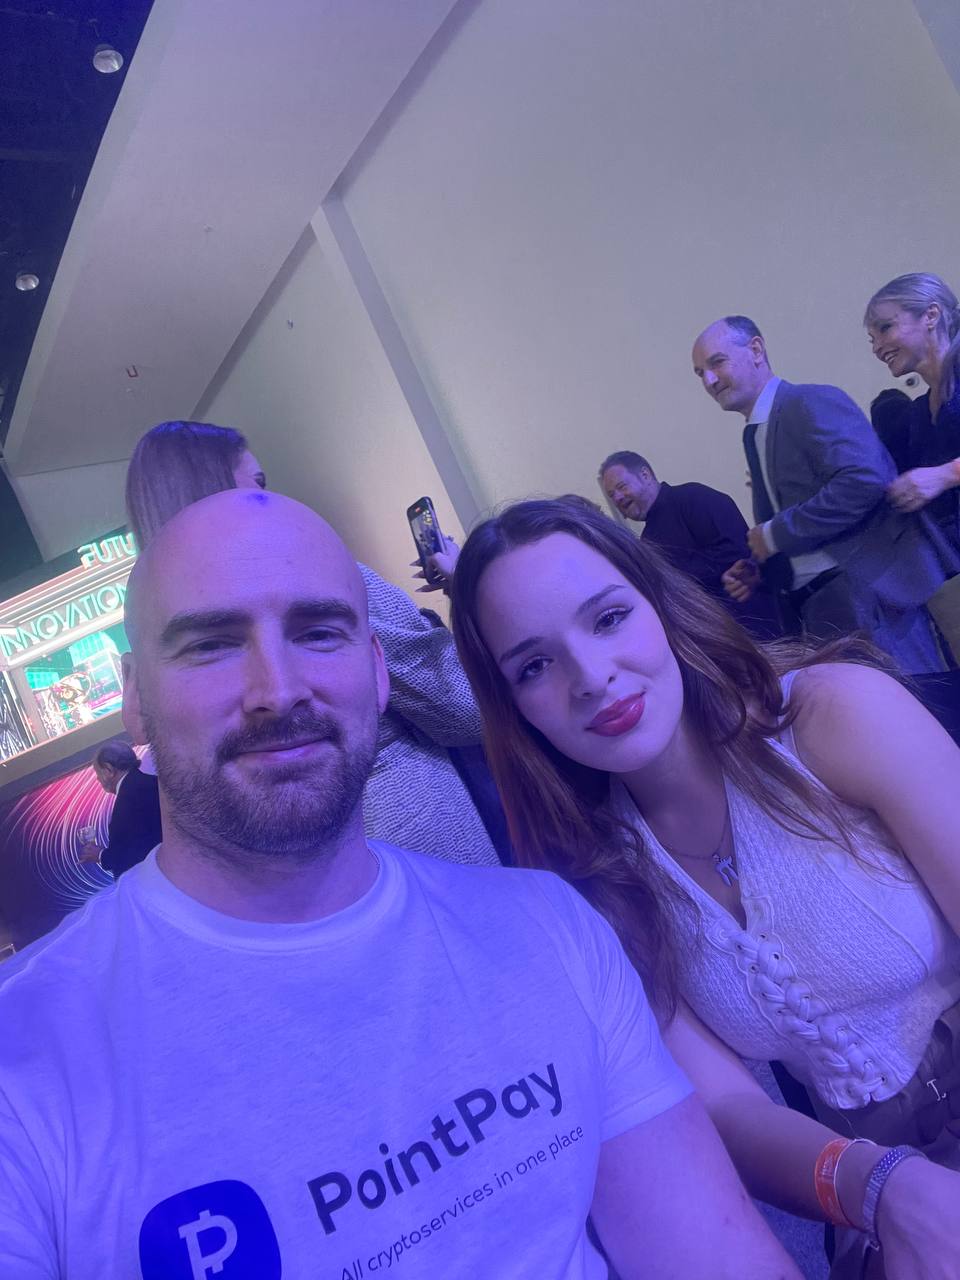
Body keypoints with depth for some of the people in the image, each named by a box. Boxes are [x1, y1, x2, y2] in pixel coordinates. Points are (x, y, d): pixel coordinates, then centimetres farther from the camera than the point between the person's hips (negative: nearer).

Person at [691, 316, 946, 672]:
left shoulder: (813, 403, -7)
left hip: (872, 596, -8)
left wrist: (774, 535, -17)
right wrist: (757, 572, 5)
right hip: (814, 611, 9)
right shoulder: (756, 436, 19)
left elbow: (864, 479, -24)